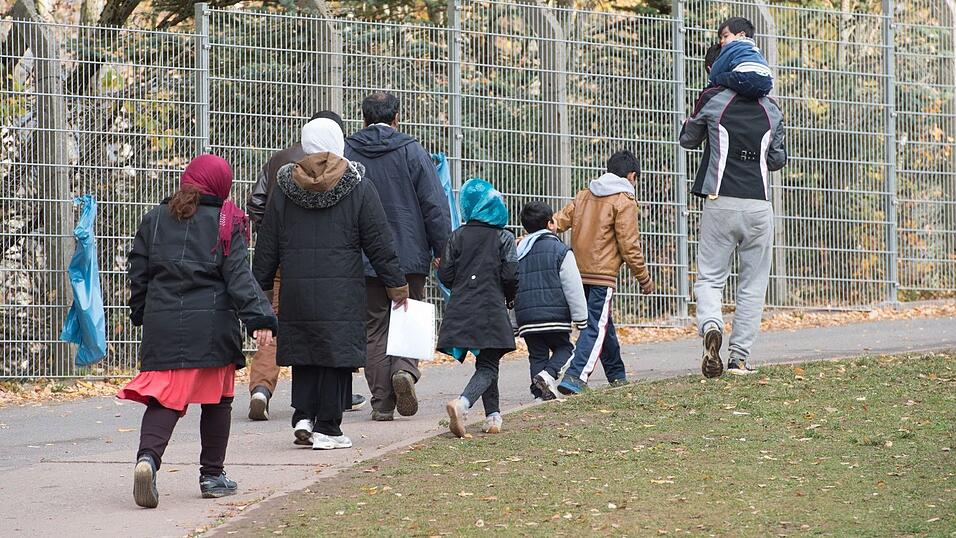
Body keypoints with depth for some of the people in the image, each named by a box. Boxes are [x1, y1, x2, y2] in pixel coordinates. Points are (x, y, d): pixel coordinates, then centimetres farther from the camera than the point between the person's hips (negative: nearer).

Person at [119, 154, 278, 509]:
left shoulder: (155, 219, 9)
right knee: (216, 399, 12)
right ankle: (212, 475, 17)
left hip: (161, 324, 2)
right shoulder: (226, 223, -1)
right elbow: (239, 277, -9)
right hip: (211, 326, -2)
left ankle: (147, 456, -26)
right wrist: (259, 319, -12)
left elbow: (138, 273, 13)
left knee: (163, 398, 0)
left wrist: (141, 314, 26)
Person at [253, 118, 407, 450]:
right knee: (336, 354, 2)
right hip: (342, 291, -2)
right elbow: (379, 243, 1)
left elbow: (267, 245, 9)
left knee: (304, 352, 14)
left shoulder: (284, 188, 5)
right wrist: (396, 284, 9)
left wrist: (259, 287, 16)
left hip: (295, 287, 3)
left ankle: (303, 416, 2)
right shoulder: (358, 187, -1)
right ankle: (327, 427, 1)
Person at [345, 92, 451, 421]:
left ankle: (382, 403, 4)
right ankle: (405, 370, -15)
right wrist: (443, 252, 2)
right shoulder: (412, 152, -2)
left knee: (375, 329, 7)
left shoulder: (346, 154, 1)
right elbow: (435, 206, -4)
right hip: (410, 256, -1)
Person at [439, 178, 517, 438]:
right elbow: (510, 276, -6)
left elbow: (445, 275, 1)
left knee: (487, 366, 18)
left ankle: (493, 416, 15)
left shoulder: (458, 237, 3)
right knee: (487, 366, -3)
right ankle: (462, 403, -29)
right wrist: (509, 298, 14)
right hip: (492, 311, -3)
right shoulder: (504, 238, -2)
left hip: (461, 310, 3)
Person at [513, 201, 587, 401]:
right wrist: (581, 318, 1)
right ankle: (549, 374, -15)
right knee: (563, 348, 12)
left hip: (526, 318, 4)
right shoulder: (560, 250, -3)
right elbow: (573, 287, -6)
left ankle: (541, 393, 3)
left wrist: (513, 324, 22)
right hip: (555, 316, -4)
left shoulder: (518, 252, 13)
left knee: (537, 355, 12)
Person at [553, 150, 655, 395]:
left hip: (579, 272, 7)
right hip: (603, 274, -7)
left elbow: (560, 221, 8)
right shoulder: (624, 201, -5)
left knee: (604, 324, 19)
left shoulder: (584, 195, 15)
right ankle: (575, 377, -20)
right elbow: (628, 244, -7)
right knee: (596, 327, -8)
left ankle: (617, 374, 30)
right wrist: (644, 278, 1)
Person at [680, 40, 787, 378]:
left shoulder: (712, 100, 0)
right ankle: (740, 357, 4)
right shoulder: (771, 109, 9)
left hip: (720, 202, -2)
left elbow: (687, 141, 16)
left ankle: (711, 326, -25)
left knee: (709, 277, 4)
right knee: (752, 284, 8)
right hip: (759, 206, 2)